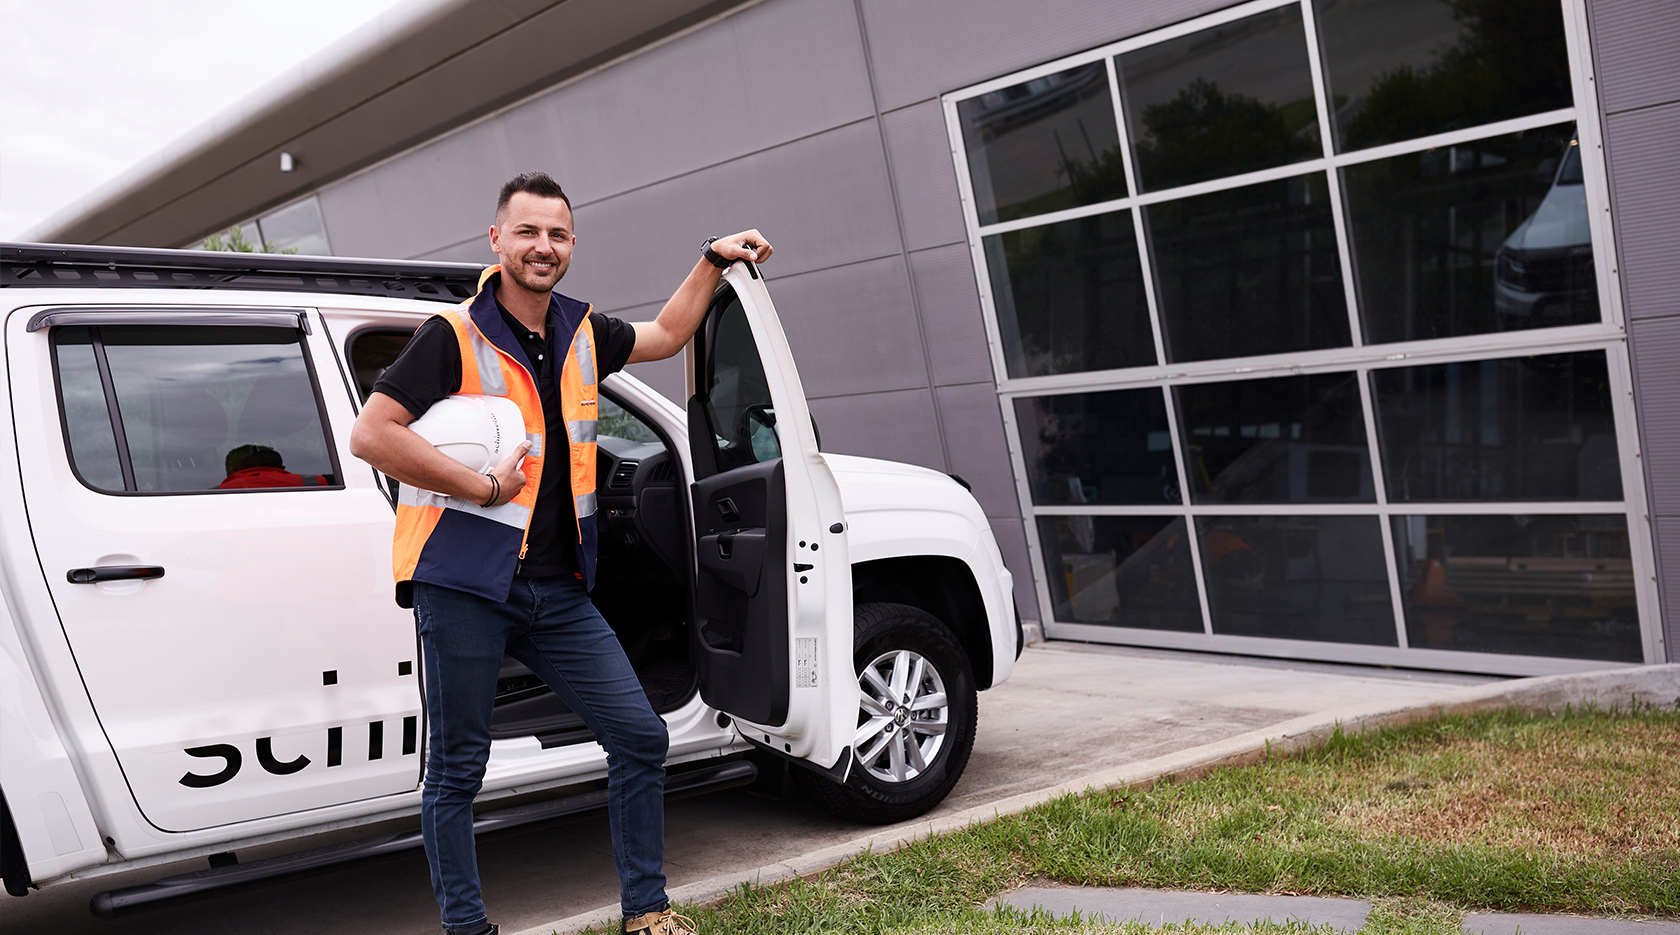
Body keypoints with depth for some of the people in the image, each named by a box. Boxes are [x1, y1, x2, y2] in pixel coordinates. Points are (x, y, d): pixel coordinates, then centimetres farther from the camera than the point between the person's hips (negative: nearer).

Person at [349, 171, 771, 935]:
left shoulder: (581, 333, 11)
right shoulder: (454, 337, -8)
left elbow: (666, 335, 30)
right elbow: (371, 435, -15)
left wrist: (715, 258, 27)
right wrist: (484, 485, -16)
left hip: (558, 588, 6)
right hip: (464, 584, -6)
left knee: (640, 736, 3)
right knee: (457, 769, 4)